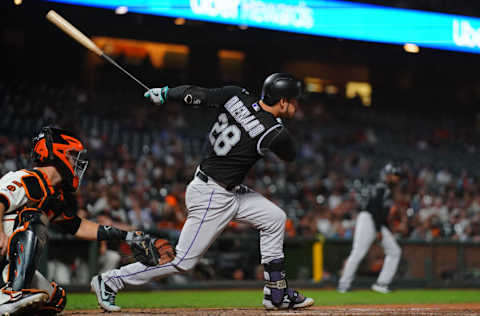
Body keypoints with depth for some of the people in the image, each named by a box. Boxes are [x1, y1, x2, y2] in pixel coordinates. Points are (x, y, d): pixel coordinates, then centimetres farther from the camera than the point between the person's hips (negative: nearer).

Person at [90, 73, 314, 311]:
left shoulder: (235, 95, -6)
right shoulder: (273, 133, -22)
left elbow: (194, 95, -5)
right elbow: (290, 155, 0)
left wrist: (164, 93, 10)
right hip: (211, 197, -9)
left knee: (274, 218, 13)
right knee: (183, 261, -3)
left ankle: (277, 294, 21)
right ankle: (110, 281, 6)